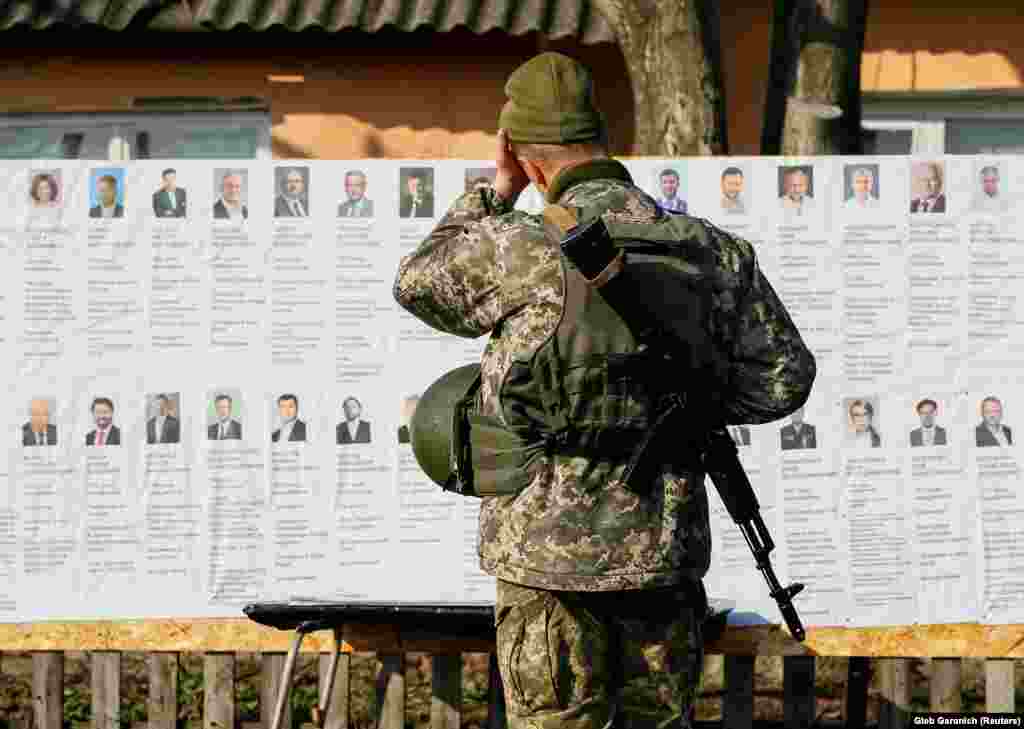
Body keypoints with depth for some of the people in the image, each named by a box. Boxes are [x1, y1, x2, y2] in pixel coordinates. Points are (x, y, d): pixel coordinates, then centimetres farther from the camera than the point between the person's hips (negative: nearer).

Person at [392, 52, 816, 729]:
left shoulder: (517, 249, -12)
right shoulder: (712, 252, 0)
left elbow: (418, 283, 9)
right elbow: (786, 376, 7)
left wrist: (497, 192, 16)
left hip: (550, 548, -4)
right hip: (666, 547, 4)